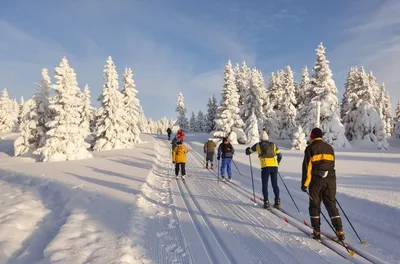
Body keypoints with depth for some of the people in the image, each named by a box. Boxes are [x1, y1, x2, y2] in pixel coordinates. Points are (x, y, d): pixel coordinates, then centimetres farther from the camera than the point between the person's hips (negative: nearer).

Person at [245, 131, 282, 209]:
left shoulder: (258, 145, 10)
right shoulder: (273, 144, 15)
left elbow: (248, 152, 20)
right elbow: (280, 155, 11)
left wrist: (247, 149, 44)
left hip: (265, 166, -2)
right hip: (274, 166, 2)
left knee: (265, 185, 7)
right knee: (275, 184, 12)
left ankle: (266, 202, 3)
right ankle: (277, 201, 12)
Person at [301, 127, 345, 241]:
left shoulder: (310, 148, -4)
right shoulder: (330, 148, 12)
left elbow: (307, 167, -9)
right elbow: (332, 165, 15)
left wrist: (304, 183, -7)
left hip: (316, 180, -4)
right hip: (330, 180, 4)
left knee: (315, 206, 7)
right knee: (331, 205, 11)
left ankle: (316, 232, 11)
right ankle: (340, 231, 5)